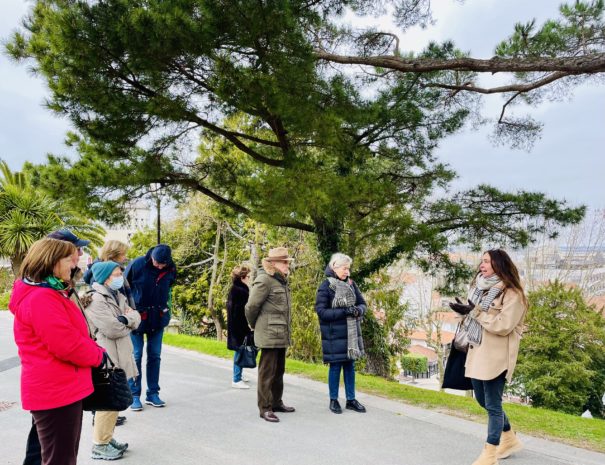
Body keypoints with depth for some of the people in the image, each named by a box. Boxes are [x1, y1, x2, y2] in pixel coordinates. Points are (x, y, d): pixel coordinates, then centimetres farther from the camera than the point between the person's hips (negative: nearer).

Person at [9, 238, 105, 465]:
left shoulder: (49, 293, 13)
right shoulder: (41, 298, -22)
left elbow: (73, 334, 17)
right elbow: (68, 345, -26)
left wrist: (94, 350, 1)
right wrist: (99, 355, -10)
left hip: (62, 389, 11)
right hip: (55, 392, -11)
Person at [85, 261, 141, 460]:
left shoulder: (118, 296, 14)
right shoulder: (95, 299, -16)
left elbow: (136, 318, 8)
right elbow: (112, 329, -22)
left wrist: (124, 319, -13)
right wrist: (127, 323, -3)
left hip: (119, 356, 9)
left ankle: (107, 438, 30)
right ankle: (99, 446, 12)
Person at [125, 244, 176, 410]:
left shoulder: (170, 270, -6)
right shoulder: (137, 265, -18)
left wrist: (166, 308, 8)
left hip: (158, 319, 3)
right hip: (137, 317, -3)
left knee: (155, 356, 9)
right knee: (136, 356, 2)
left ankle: (153, 393, 19)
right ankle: (134, 395, 12)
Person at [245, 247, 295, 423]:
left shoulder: (282, 281, 12)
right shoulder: (264, 280, -15)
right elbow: (251, 306, -14)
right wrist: (254, 325, 1)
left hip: (281, 335, 9)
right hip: (269, 334, -9)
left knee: (279, 371, 18)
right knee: (267, 372, 0)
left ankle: (276, 402, 30)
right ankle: (265, 408, 9)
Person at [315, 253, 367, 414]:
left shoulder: (351, 284, 4)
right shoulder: (325, 286, -11)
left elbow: (362, 303, 9)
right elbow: (321, 311, -15)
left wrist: (358, 310, -15)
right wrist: (344, 312, -22)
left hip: (351, 333, 5)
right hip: (334, 334, -5)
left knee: (350, 365, 12)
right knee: (336, 366, 5)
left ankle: (351, 399, 24)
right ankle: (333, 400, 20)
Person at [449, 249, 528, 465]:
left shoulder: (512, 294, -13)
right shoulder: (481, 287, 11)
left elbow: (503, 326, -21)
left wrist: (473, 311, -20)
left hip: (496, 356, -9)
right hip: (477, 352, 9)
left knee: (492, 404, -1)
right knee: (483, 400, 18)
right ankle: (510, 439, 37)